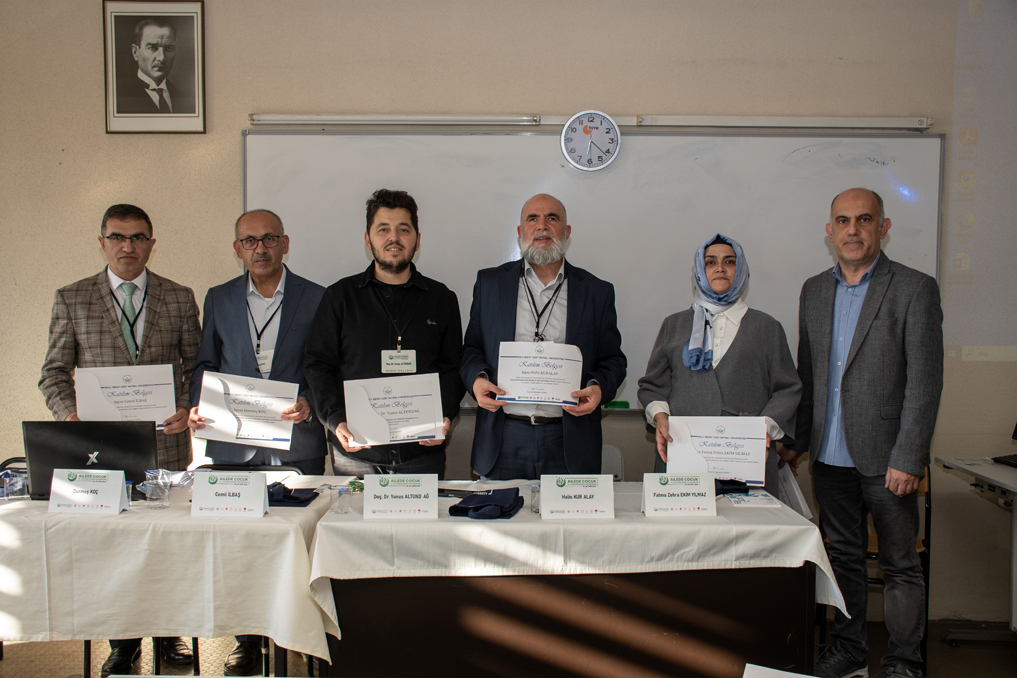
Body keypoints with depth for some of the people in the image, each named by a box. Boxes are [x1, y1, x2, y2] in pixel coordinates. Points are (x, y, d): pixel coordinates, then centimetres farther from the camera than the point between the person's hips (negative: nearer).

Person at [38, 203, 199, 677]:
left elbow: (199, 365, 8)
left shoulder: (179, 298, 7)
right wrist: (69, 413, -11)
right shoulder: (71, 300, 6)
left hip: (165, 442, 0)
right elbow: (55, 371, 6)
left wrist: (190, 408, -9)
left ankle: (171, 633, 25)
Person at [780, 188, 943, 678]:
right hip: (830, 456, 5)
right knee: (842, 557, 15)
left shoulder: (915, 289, -6)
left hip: (885, 458, -5)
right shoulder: (814, 291, 10)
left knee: (900, 564, 6)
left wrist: (908, 459, -15)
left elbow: (924, 382, -10)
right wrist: (797, 441, 12)